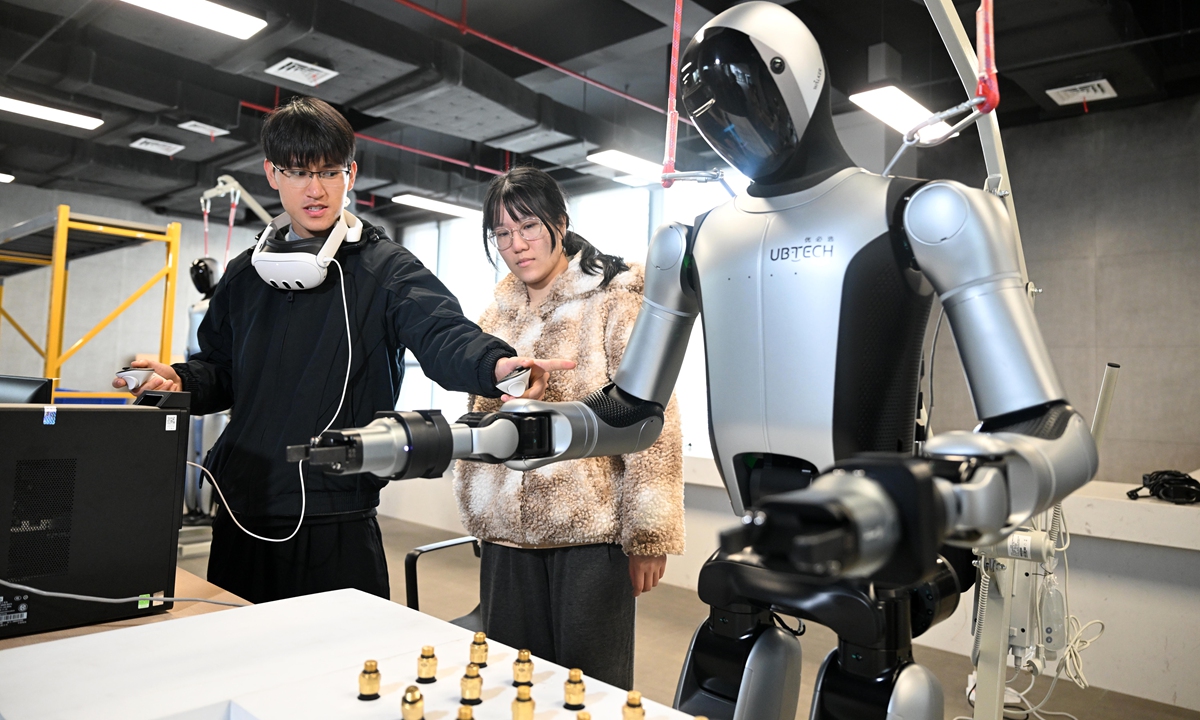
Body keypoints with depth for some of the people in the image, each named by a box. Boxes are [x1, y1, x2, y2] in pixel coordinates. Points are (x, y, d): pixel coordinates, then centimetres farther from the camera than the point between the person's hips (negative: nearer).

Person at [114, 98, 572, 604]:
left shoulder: (386, 268, -4)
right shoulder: (246, 274, 12)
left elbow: (441, 333, -22)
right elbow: (222, 370, 20)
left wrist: (496, 363, -43)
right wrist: (181, 381, -2)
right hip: (241, 521, 5)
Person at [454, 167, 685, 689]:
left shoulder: (615, 299, -4)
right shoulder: (496, 315, 13)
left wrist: (648, 535, -12)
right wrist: (480, 518, 17)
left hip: (591, 531, -5)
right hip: (508, 531, 5)